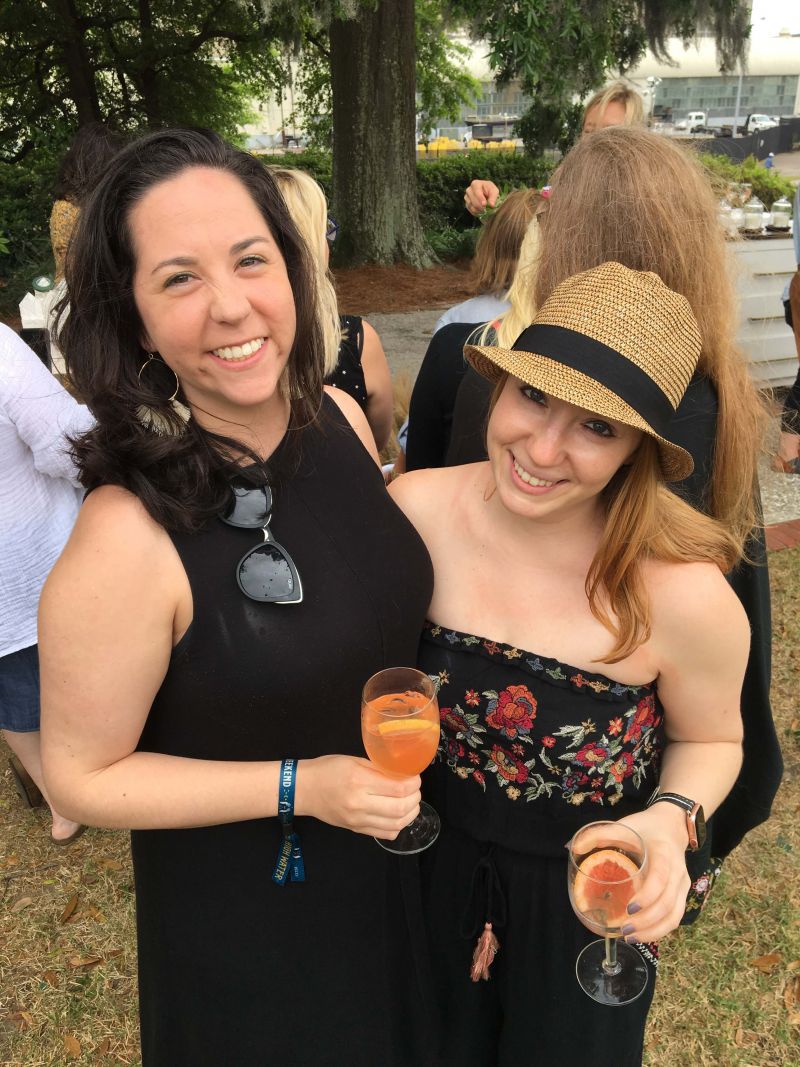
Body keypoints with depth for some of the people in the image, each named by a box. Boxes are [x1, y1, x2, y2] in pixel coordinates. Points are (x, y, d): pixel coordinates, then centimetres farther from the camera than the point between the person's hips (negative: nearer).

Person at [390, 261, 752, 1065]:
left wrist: (671, 822, -25)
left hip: (584, 908, -1)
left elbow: (709, 741, -7)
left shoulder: (685, 595, -28)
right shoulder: (415, 511, -23)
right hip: (430, 877, 2)